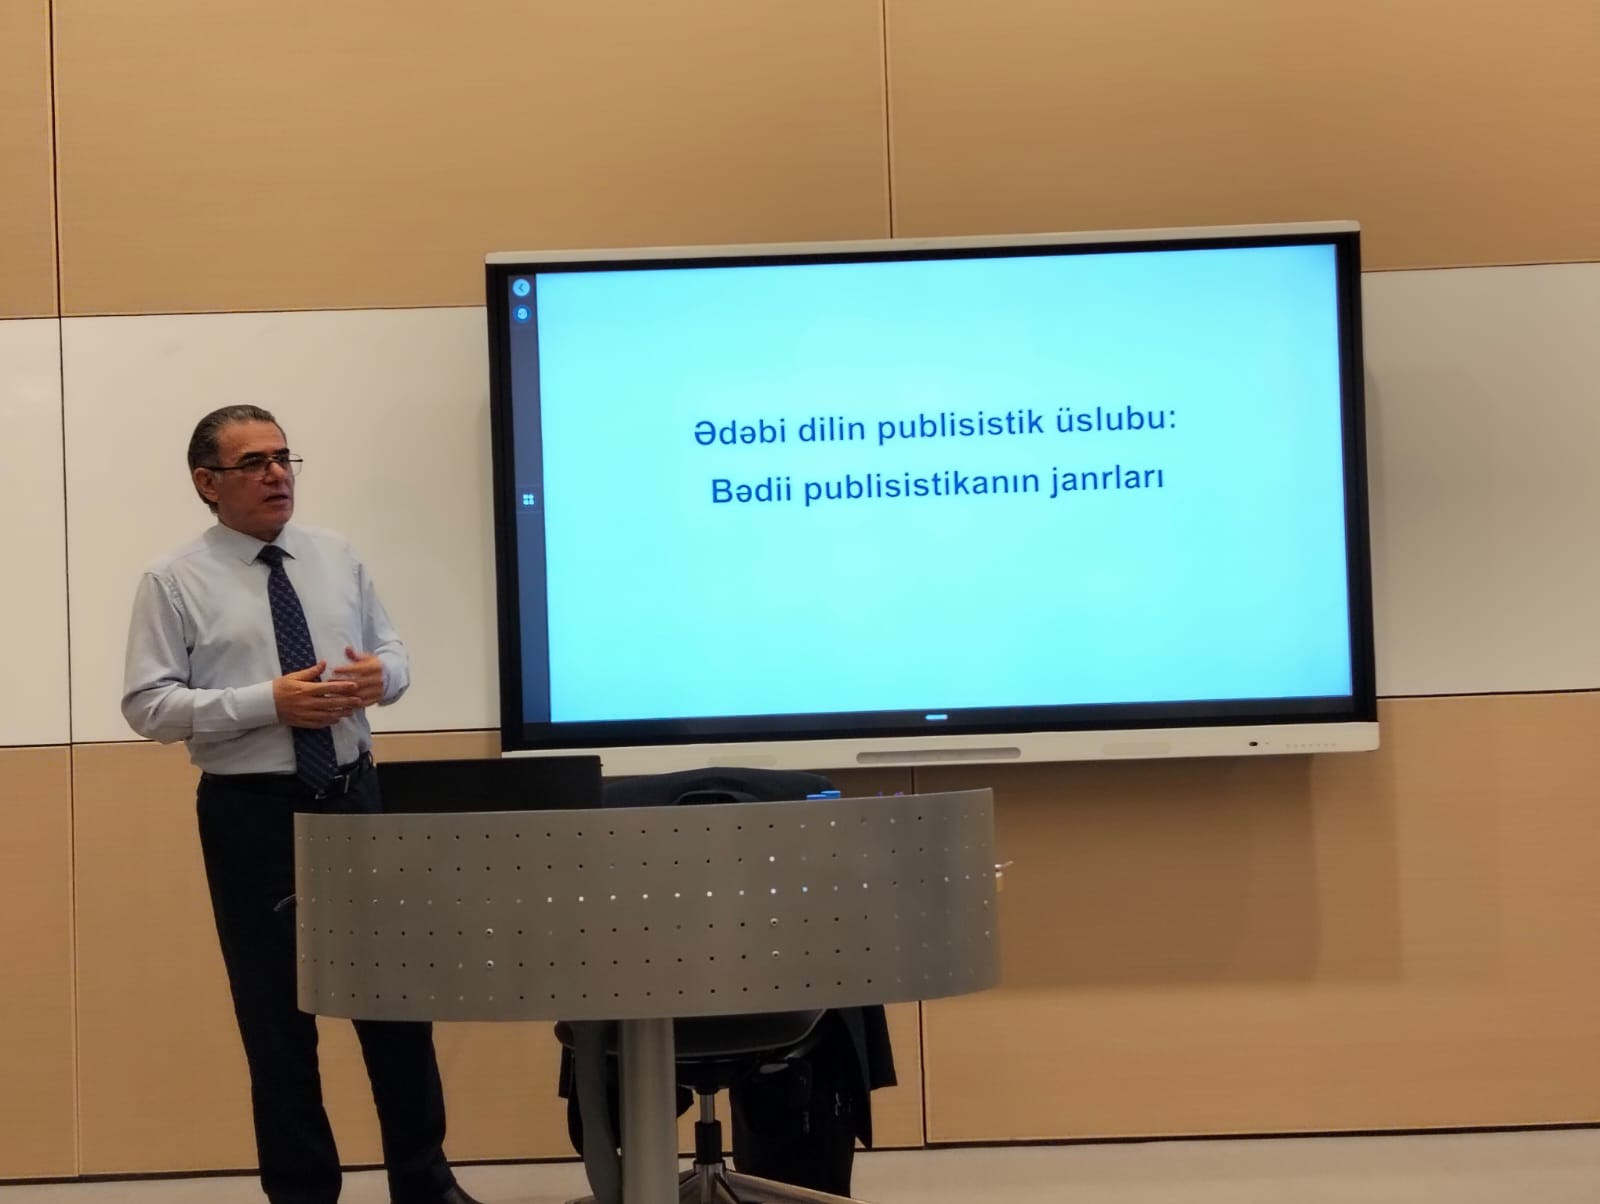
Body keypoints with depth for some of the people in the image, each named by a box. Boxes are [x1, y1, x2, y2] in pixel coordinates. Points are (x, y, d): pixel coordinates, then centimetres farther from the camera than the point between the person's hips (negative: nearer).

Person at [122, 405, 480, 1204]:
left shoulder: (336, 556, 8)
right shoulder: (174, 583, -5)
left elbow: (392, 648, 13)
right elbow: (149, 706, -10)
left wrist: (381, 675, -11)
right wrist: (269, 701, -20)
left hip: (354, 796, 4)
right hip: (251, 814, -4)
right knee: (276, 1014, 6)